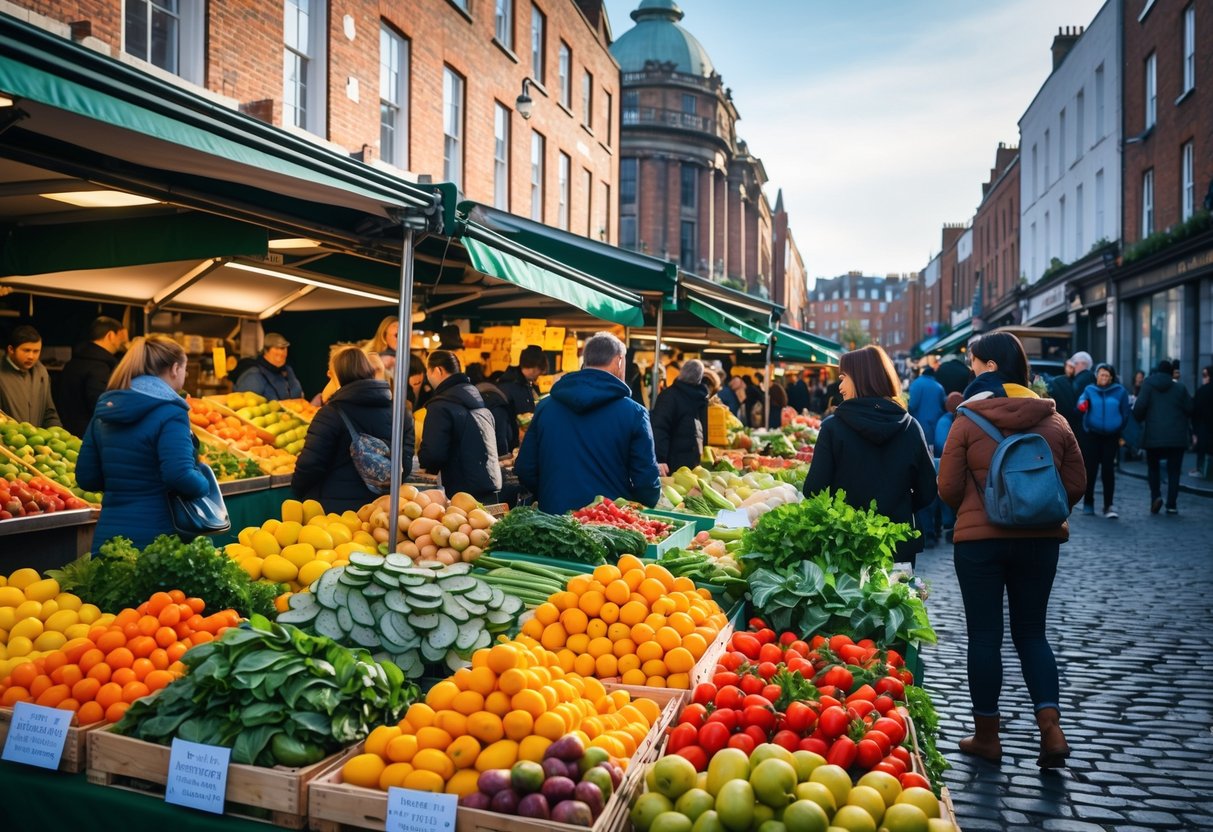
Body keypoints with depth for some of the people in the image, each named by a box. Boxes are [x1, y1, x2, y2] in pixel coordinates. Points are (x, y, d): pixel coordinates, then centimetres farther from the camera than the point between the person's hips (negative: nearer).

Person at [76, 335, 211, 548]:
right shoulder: (170, 413, -13)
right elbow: (181, 478, -24)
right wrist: (205, 485, -6)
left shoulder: (104, 410, 9)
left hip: (108, 537, 7)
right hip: (154, 537, -7)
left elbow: (86, 478, 12)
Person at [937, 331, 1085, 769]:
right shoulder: (1054, 421, 2)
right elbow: (1076, 484, 5)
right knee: (1031, 632, 16)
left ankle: (986, 735, 18)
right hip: (1041, 539, 3)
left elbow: (948, 487, -7)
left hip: (979, 539, -3)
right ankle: (1050, 728, 4)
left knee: (985, 635, 8)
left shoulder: (967, 421, -9)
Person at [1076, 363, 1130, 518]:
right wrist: (1082, 404, -36)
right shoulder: (1090, 389, 4)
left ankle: (1108, 505, 3)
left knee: (1108, 469, -2)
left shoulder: (1120, 391, 3)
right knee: (1090, 469, 2)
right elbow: (1082, 400, -13)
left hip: (1111, 436, 0)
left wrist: (1122, 434, 5)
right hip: (1093, 435, 0)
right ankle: (1088, 502, 15)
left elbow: (1125, 414, 7)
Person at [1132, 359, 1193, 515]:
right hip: (1177, 437, 1)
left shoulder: (1148, 385, -1)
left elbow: (1139, 407, -11)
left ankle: (1156, 496, -5)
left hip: (1153, 436, -1)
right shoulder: (1180, 388, 3)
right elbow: (1189, 409, 2)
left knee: (1153, 467, 14)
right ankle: (1171, 505, 3)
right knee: (1173, 470, 7)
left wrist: (1138, 420, 7)